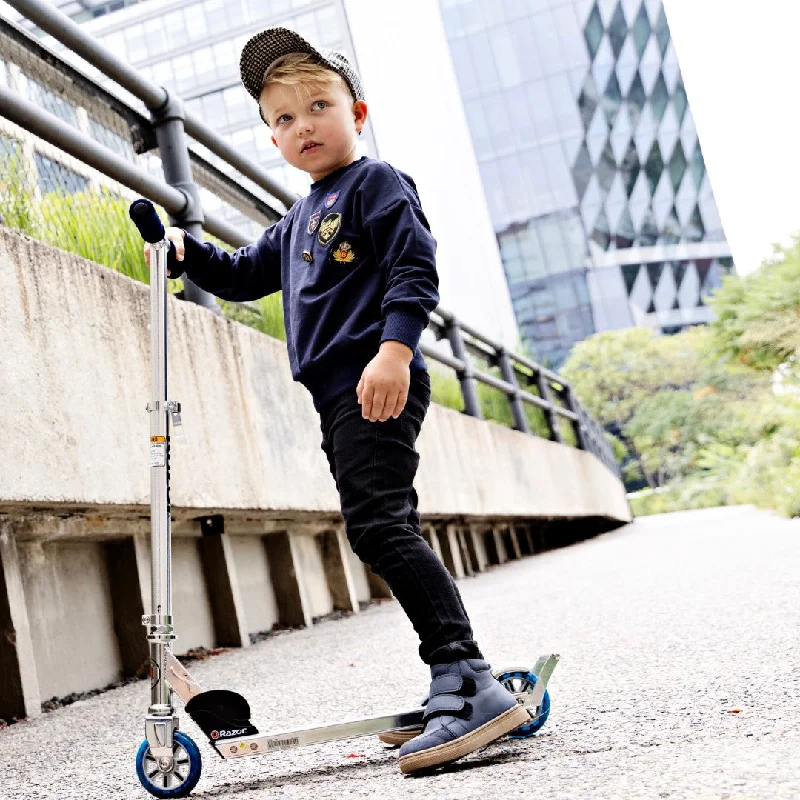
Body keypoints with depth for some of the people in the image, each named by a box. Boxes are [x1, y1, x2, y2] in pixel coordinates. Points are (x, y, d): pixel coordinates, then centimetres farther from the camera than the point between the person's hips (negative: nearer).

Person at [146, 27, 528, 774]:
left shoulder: (377, 183, 0)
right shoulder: (298, 220, 26)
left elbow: (415, 270, -13)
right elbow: (243, 275, 34)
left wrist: (394, 348, -26)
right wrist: (187, 252, 16)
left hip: (378, 384, -10)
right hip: (339, 397, 10)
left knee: (378, 525, -21)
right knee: (387, 533, 8)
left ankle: (469, 680, -24)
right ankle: (454, 692, 13)